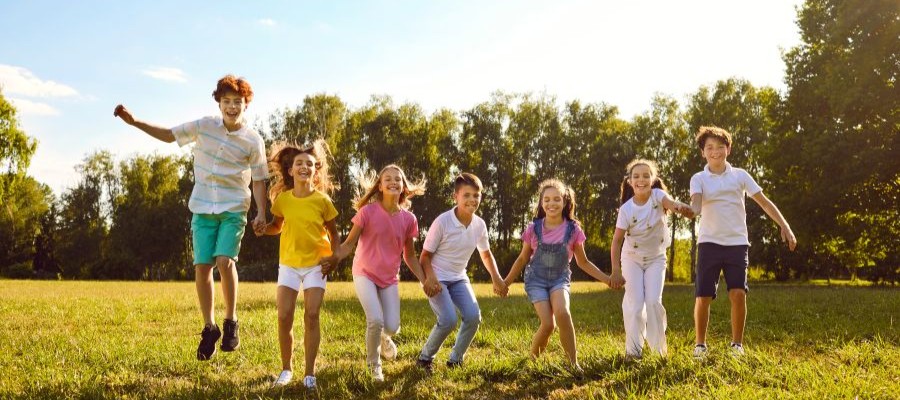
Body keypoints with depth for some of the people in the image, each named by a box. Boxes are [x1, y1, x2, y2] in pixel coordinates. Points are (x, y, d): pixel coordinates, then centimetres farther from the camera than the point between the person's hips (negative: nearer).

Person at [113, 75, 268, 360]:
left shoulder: (253, 140, -5)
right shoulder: (204, 126, 0)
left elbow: (259, 180, 1)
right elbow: (169, 135, 11)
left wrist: (261, 213, -10)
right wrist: (134, 122, 3)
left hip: (233, 209, -2)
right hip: (203, 209, 2)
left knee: (224, 261, -21)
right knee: (202, 267, -3)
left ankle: (231, 322, -2)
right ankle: (209, 328, 13)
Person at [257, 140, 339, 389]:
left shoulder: (322, 200, -9)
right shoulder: (282, 198, -5)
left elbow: (333, 233, 2)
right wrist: (263, 229, -11)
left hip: (316, 264, -2)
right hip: (289, 264, 2)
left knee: (311, 316, -7)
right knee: (284, 317, -4)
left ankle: (310, 373, 3)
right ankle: (286, 369, 15)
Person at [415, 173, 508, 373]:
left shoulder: (479, 225, -3)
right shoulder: (442, 222, -19)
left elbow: (486, 254, 14)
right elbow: (425, 255, -12)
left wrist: (497, 279, 3)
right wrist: (430, 278, -29)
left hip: (459, 279, 5)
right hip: (437, 279, -5)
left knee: (474, 316, -16)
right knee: (449, 320, -23)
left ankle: (455, 360, 7)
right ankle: (425, 357, 5)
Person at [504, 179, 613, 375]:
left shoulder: (573, 229, -6)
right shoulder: (534, 229, -6)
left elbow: (583, 262, 7)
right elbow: (523, 259, 7)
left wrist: (607, 279, 0)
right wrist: (506, 282, 7)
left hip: (560, 279, 0)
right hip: (536, 279, 0)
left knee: (562, 313, -31)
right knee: (547, 324, -19)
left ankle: (573, 363, -19)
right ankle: (533, 358, 10)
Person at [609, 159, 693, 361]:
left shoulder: (657, 195, -17)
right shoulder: (627, 208, -18)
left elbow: (671, 202, -41)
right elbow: (617, 240, -17)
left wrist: (681, 207, -66)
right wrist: (616, 271, -23)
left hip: (656, 258, 1)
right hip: (632, 259, 0)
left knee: (654, 301, -10)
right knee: (635, 303, -9)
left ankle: (659, 345, 9)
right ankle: (633, 350, 3)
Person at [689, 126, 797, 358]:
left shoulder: (739, 175, 6)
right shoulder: (699, 179, 2)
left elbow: (764, 201, 7)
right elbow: (696, 202, -17)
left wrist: (784, 226, 0)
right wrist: (692, 210, -41)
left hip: (737, 243, 1)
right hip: (709, 243, 0)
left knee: (738, 294, -11)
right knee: (702, 297, -3)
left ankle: (737, 344, 7)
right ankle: (700, 345, 14)